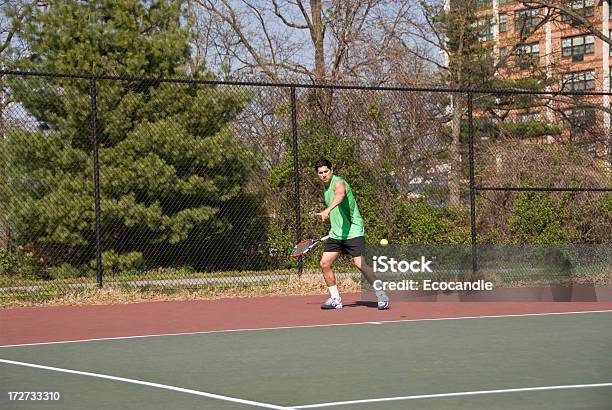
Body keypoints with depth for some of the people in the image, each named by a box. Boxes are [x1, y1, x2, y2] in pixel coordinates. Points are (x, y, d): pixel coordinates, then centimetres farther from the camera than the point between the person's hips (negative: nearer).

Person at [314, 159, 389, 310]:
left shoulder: (338, 182, -14)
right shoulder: (325, 188, 14)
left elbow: (340, 195, -40)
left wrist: (327, 210, -56)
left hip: (353, 232, -8)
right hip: (336, 234, 9)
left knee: (360, 264, -17)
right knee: (324, 263, 1)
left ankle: (381, 296, -4)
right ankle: (335, 299, 12)